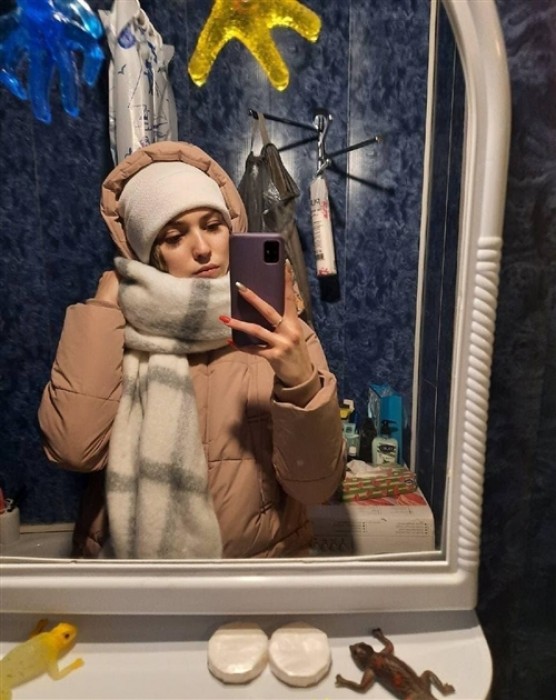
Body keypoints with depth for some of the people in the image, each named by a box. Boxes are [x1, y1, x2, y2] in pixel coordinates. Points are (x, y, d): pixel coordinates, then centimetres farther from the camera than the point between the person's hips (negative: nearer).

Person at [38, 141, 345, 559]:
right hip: (130, 551, 1)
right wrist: (105, 303, -14)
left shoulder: (278, 335, -7)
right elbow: (73, 448, -18)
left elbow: (318, 485, -13)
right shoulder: (119, 330, -3)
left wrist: (299, 380, -29)